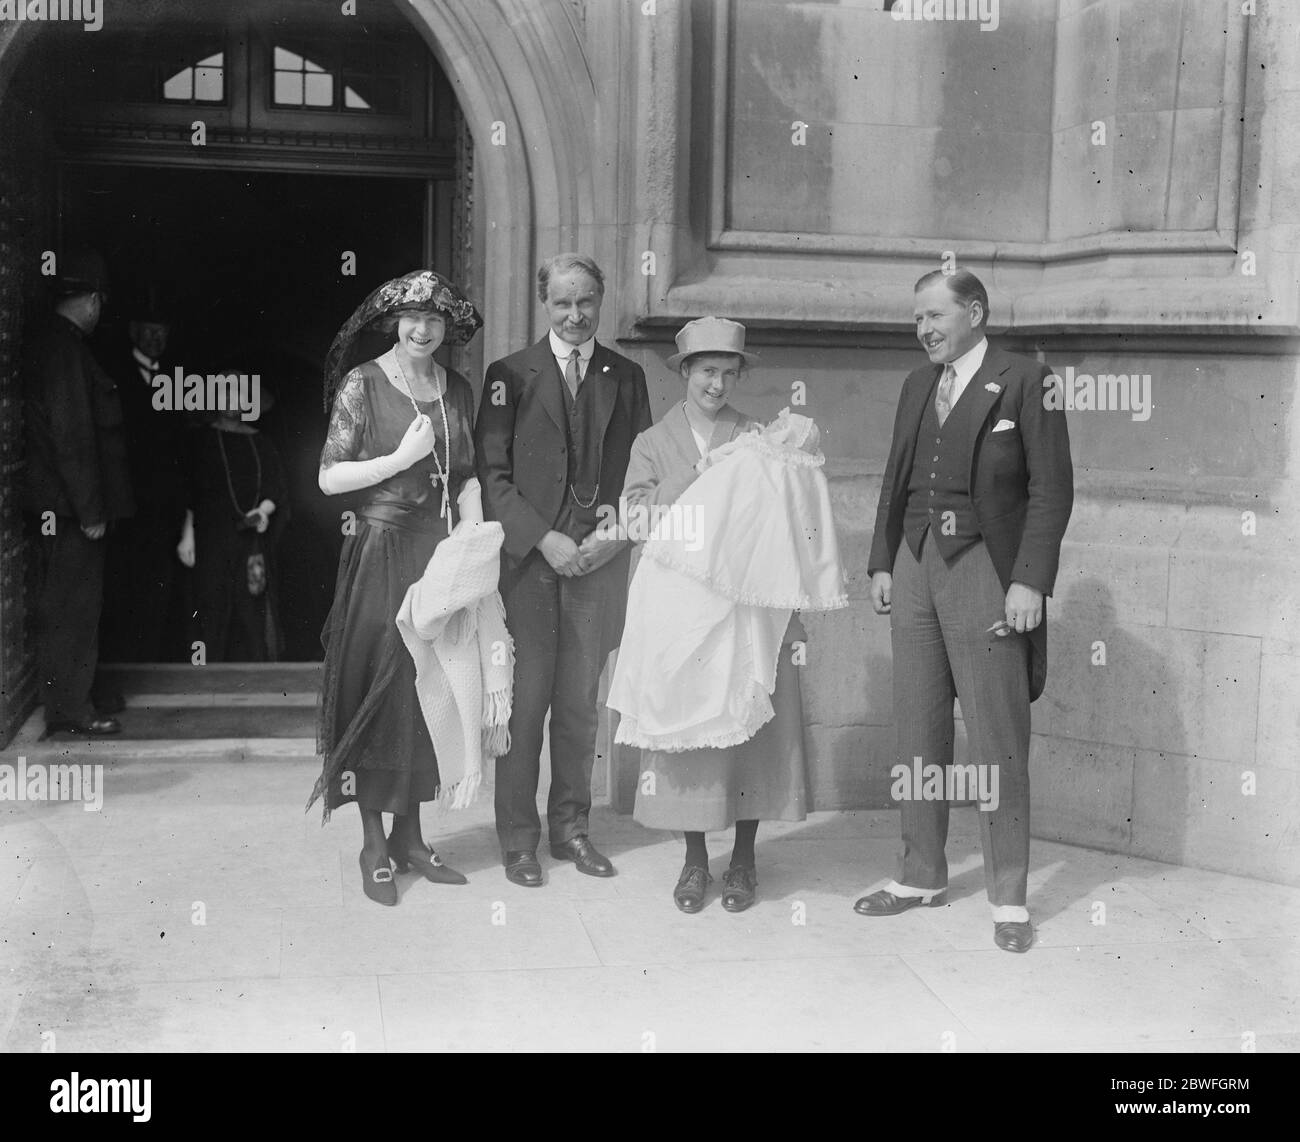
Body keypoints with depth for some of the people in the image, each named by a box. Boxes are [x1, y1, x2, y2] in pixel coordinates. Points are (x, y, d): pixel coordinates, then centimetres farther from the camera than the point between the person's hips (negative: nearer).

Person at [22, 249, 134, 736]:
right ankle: (68, 709, 3)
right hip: (68, 507, -10)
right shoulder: (65, 350, -16)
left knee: (78, 602, 17)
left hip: (61, 505, 10)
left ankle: (84, 692, 27)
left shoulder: (52, 344, 15)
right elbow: (72, 437, -21)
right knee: (71, 606, -4)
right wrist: (90, 509, -20)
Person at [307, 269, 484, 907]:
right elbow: (330, 478, -8)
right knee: (379, 690, -1)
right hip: (381, 552, -5)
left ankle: (410, 835, 19)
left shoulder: (457, 390, 10)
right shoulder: (362, 384, -5)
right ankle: (373, 845, 9)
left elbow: (466, 478, 12)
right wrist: (403, 457, -16)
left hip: (440, 554, 5)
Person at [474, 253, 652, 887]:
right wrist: (543, 539, -11)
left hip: (599, 557, 3)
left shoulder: (626, 376, 12)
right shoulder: (510, 374, 3)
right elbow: (492, 473, -2)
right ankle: (518, 839, 9)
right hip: (528, 557, -2)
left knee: (581, 701, 8)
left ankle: (571, 827, 21)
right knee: (525, 699, -2)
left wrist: (616, 531, -4)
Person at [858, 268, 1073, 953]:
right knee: (918, 733, 10)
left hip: (984, 568, -6)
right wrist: (881, 563, 10)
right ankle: (922, 876, 22)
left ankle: (1008, 898, 9)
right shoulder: (916, 386, 15)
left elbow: (1052, 490, -7)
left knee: (998, 741, -1)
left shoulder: (1026, 382, -3)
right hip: (916, 564, 6)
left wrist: (1030, 582, -14)